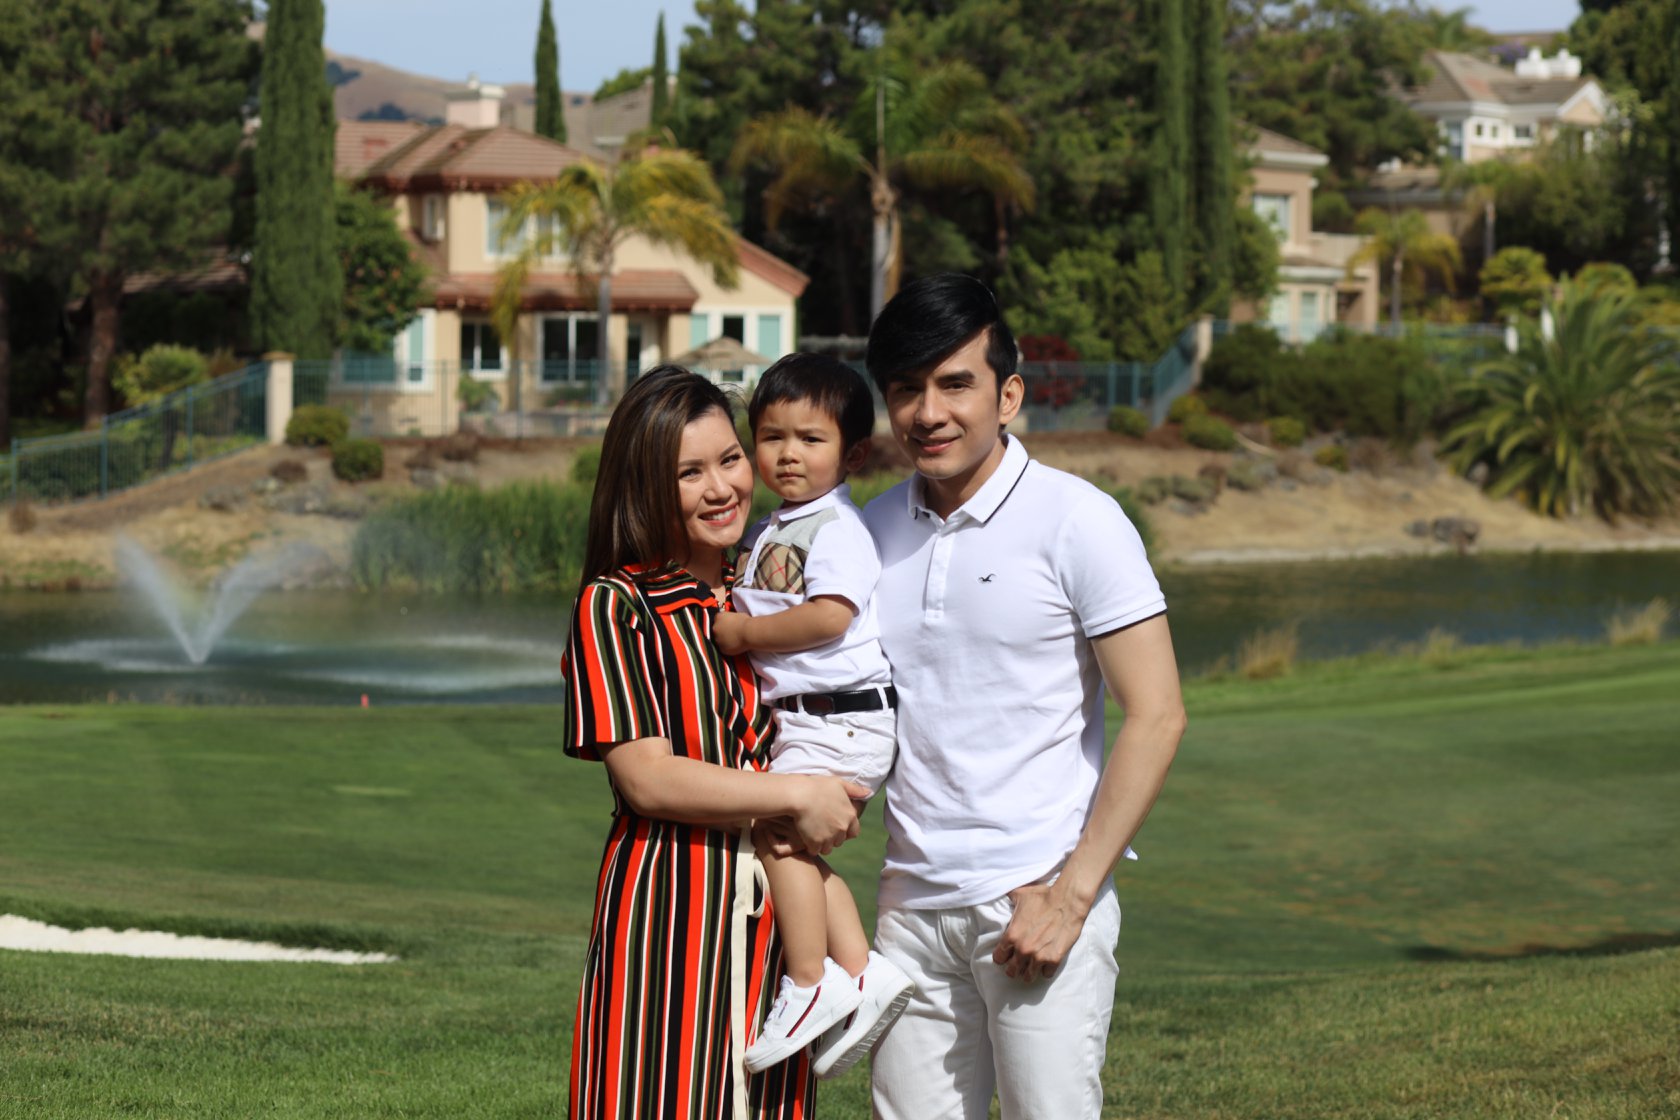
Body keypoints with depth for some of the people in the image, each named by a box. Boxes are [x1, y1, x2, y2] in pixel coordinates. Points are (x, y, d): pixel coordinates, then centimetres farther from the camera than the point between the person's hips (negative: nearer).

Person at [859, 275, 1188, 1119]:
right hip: (913, 906, 5)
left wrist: (1070, 897, -13)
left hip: (1039, 900, -5)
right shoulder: (872, 531, 10)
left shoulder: (1075, 522, -6)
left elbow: (1155, 717, -9)